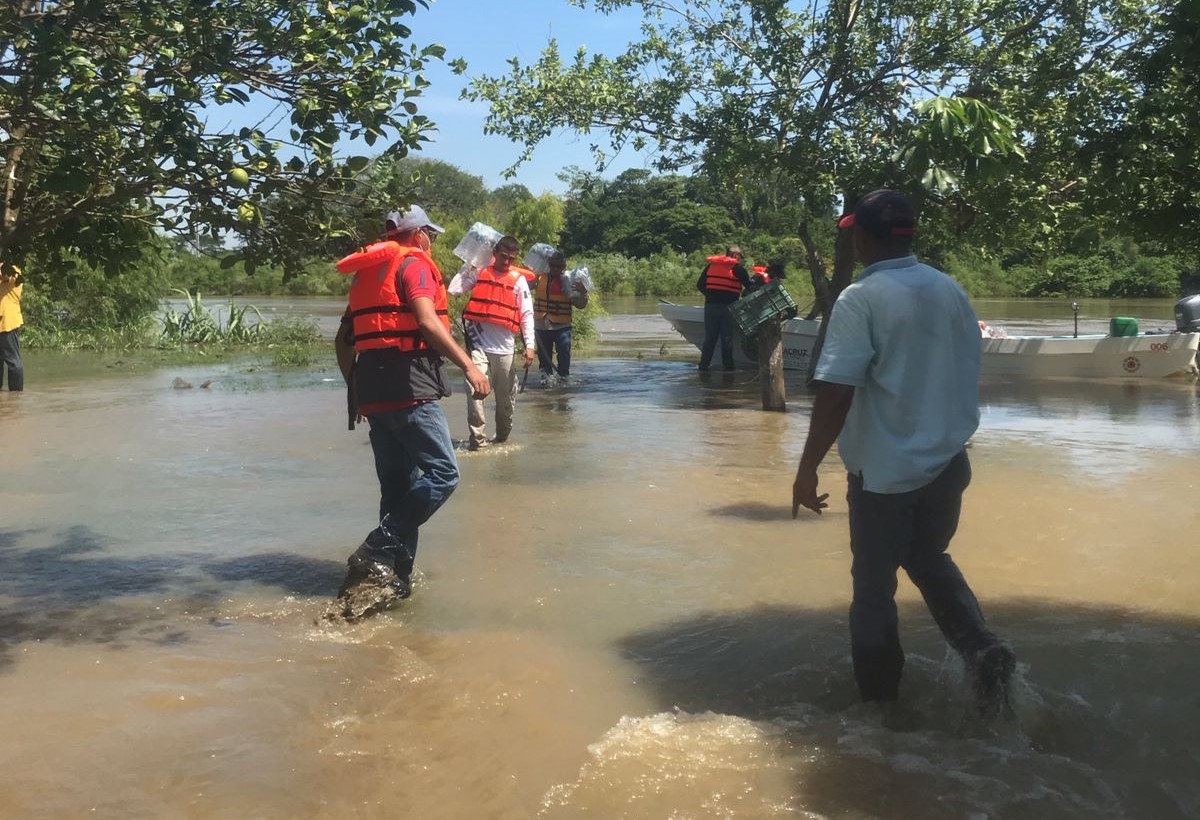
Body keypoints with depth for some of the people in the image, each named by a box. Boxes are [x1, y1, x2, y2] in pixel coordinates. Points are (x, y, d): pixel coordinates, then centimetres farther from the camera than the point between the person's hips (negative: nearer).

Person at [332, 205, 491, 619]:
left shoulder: (367, 272, 23)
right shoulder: (414, 263, -1)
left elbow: (343, 339, 23)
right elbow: (427, 322, -18)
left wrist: (357, 388, 28)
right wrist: (468, 365, -19)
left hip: (372, 390, 9)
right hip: (409, 385, -9)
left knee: (398, 483, 12)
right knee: (441, 473, -10)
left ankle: (394, 577, 11)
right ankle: (379, 551, -17)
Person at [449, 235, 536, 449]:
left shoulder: (518, 279, 4)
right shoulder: (479, 272, 5)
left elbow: (527, 314, 1)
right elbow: (454, 289, -4)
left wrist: (529, 345, -6)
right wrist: (468, 267, -1)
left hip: (505, 347, 1)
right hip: (479, 345, -1)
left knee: (506, 396, 9)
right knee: (476, 391, -14)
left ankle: (503, 436, 29)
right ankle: (477, 438, -9)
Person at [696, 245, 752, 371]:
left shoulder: (711, 265, 12)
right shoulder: (738, 267, 1)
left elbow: (700, 285, 10)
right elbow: (749, 287, -3)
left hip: (710, 305, 3)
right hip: (728, 306, -3)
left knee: (709, 339, 9)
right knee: (727, 339, 1)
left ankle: (703, 367, 9)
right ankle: (728, 367, 3)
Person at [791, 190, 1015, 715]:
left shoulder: (861, 299, -16)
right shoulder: (950, 290, 3)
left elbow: (835, 393, -22)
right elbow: (969, 373, 12)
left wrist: (807, 469, -16)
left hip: (884, 470, -6)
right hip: (947, 462, 6)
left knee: (874, 582, 10)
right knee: (930, 559, 26)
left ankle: (879, 697, 20)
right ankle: (983, 650, 8)